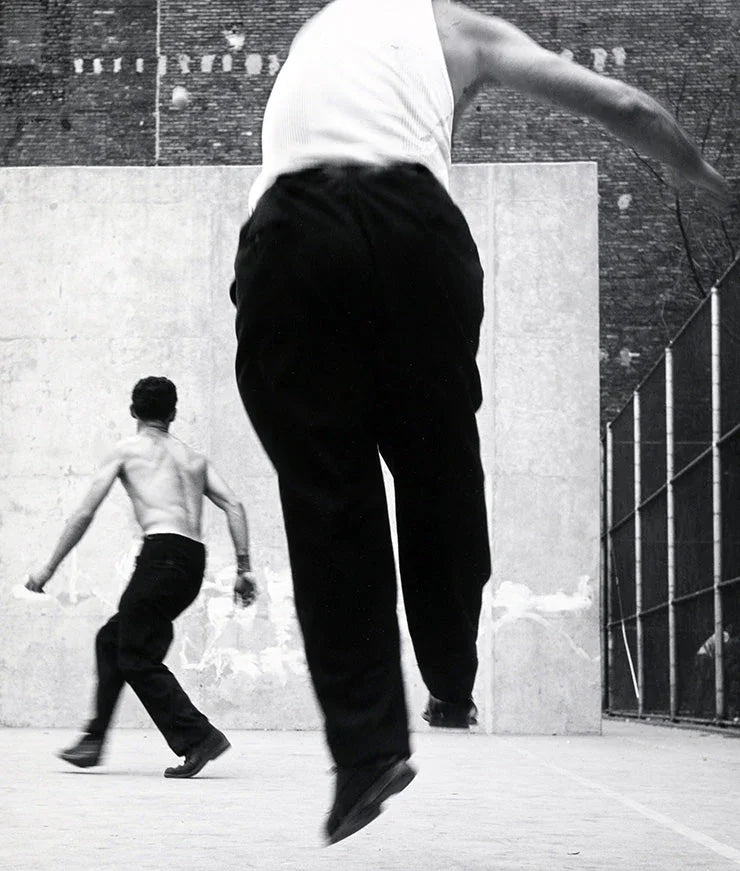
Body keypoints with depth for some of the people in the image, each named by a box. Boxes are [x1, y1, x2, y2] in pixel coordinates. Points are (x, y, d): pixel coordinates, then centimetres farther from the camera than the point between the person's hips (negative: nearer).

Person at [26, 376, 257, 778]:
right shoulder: (193, 457, 24)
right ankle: (94, 739, 18)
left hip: (162, 550, -7)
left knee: (137, 658, -2)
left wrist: (48, 568, 12)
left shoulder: (128, 449, 11)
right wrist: (244, 568, 10)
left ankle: (198, 737, -13)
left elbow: (84, 514, 7)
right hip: (194, 562, 7)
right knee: (112, 639, 19)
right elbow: (234, 507, 10)